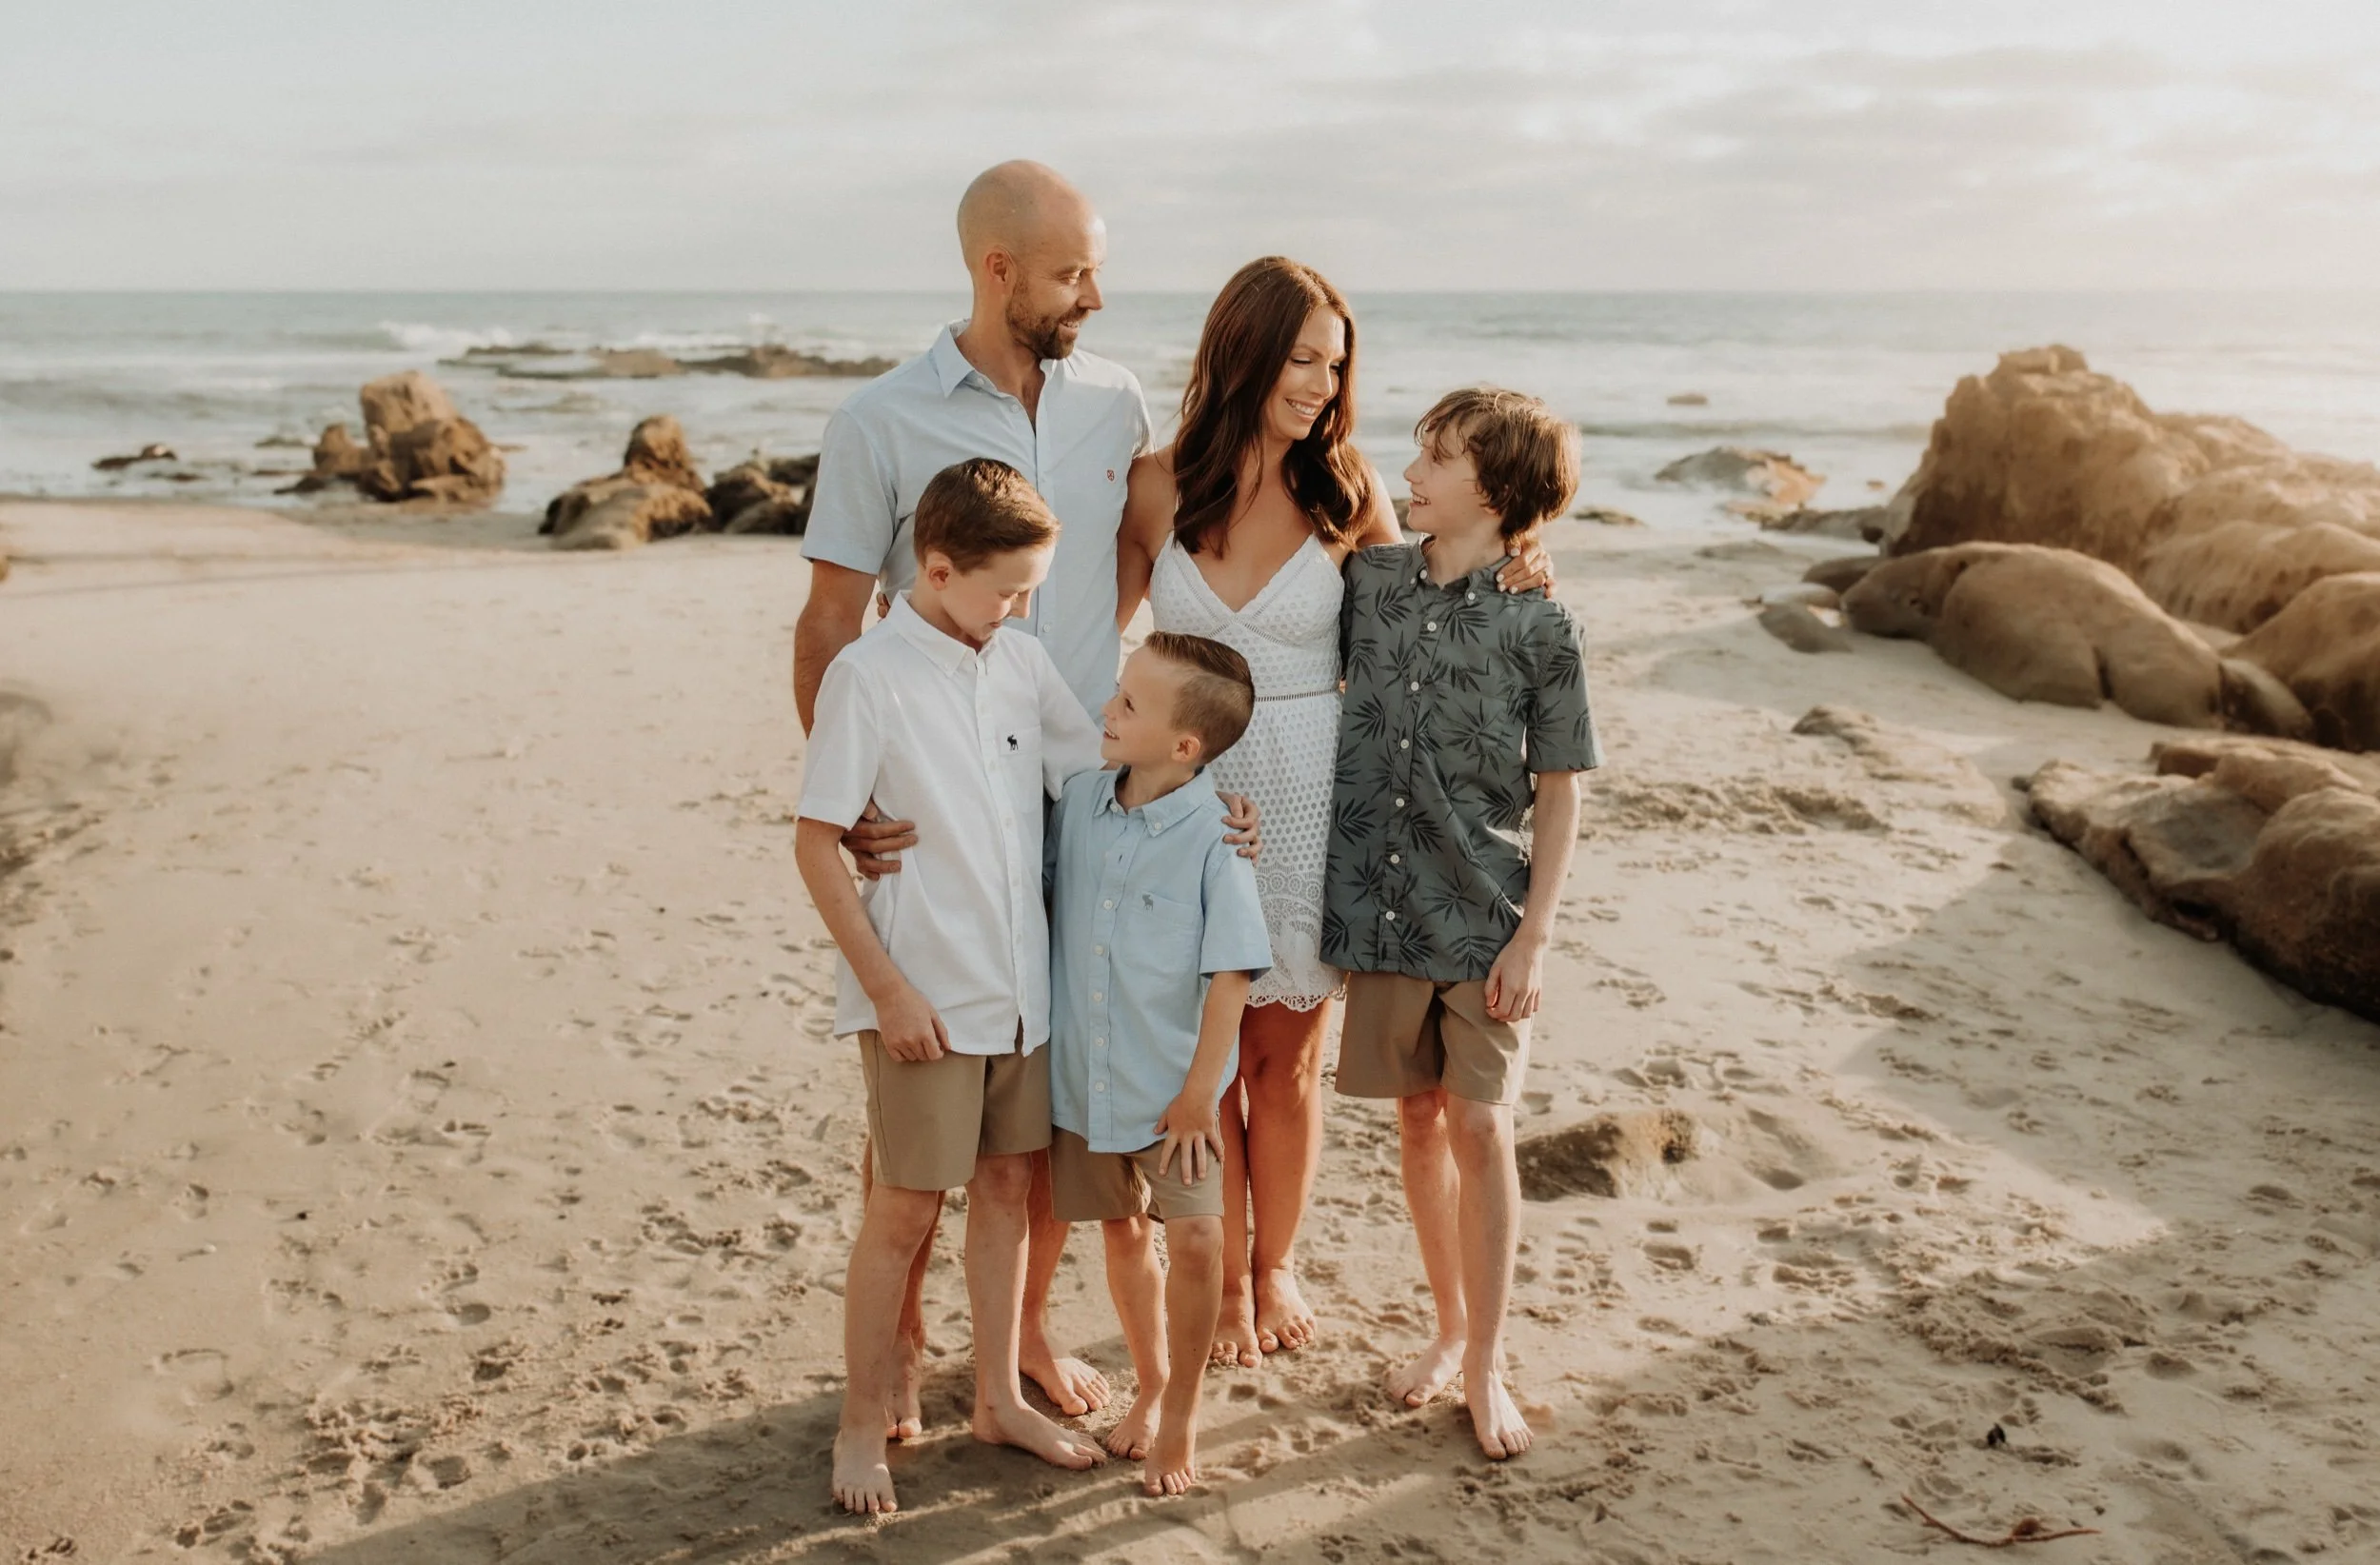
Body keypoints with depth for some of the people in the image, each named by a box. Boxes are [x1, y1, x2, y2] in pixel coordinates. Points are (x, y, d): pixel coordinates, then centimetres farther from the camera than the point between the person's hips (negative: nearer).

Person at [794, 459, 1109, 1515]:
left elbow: (1102, 774, 14)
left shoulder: (1022, 661, 3)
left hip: (1019, 983, 6)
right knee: (905, 1211, 4)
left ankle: (998, 1399, 32)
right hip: (924, 995, -6)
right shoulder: (869, 674, -14)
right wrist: (889, 987, -15)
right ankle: (863, 1427, 22)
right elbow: (815, 843, -13)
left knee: (1007, 1185, 16)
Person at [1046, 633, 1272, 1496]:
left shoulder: (1214, 833, -18)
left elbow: (1230, 973, -16)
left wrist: (1199, 1091, -14)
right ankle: (1150, 1384, 38)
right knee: (1123, 1233, 17)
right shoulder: (1080, 800, -3)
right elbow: (1042, 902, 12)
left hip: (1171, 1087, -5)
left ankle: (1182, 1412, 12)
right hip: (1083, 1076, 5)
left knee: (1195, 1237, -11)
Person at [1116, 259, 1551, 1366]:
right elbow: (1101, 624, 11)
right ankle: (1224, 1279, 27)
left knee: (1286, 1053, 11)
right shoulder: (1156, 489, -1)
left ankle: (1275, 1266, 32)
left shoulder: (1344, 491, -2)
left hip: (1307, 796, 0)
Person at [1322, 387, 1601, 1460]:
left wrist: (1533, 937, -9)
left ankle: (1485, 1365, 15)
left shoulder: (1538, 623, -9)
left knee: (1479, 1128, 1)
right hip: (1379, 901, 4)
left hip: (1484, 919, -3)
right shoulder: (1370, 579, 1)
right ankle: (1449, 1327, 31)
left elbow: (1559, 794, -5)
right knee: (1418, 1119, 14)